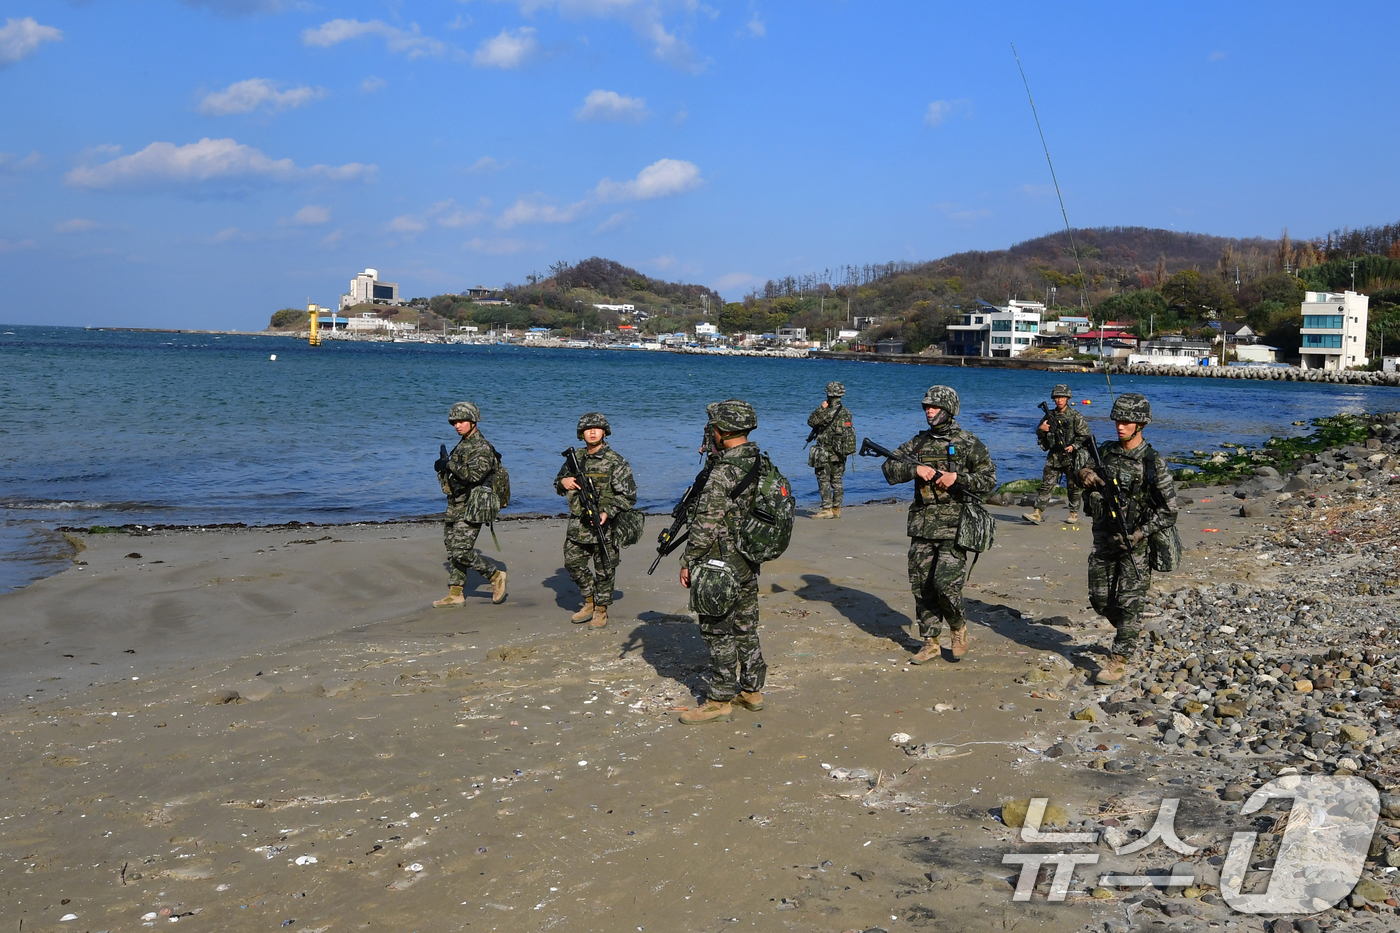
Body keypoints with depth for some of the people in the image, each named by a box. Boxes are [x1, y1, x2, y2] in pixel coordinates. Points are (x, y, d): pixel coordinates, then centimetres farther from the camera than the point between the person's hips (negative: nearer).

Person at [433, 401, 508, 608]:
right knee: (453, 551, 10)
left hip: (471, 508, -9)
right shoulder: (462, 445, 15)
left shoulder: (482, 448, -14)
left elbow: (474, 474, -28)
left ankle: (495, 575, 3)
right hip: (456, 507, 9)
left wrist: (450, 464, -21)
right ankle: (455, 594, 17)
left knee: (461, 552, -14)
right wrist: (444, 468, 10)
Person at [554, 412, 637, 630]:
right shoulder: (575, 458, 8)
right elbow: (558, 483, 21)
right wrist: (563, 483, -4)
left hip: (604, 525, -5)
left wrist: (608, 512, -20)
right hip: (578, 525, 5)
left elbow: (629, 495, -8)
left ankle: (601, 611, 19)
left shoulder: (615, 462, -7)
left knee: (604, 570, 3)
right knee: (573, 563, 8)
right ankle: (589, 603, 28)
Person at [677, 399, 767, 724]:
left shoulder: (722, 473, -23)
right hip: (749, 564, 8)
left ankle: (720, 700, 11)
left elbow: (706, 526, -21)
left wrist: (687, 562, -11)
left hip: (720, 565, -8)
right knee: (745, 628, 18)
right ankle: (751, 690, 28)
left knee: (718, 632, 2)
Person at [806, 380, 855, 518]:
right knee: (837, 481, 12)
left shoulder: (829, 413, -19)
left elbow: (811, 421, -11)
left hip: (827, 454, -7)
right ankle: (836, 509, 15)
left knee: (824, 481, 0)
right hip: (841, 453, 7)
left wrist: (821, 408, -9)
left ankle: (827, 509, -2)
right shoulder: (847, 412, 4)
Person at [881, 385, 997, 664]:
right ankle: (930, 643, 17)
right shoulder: (918, 442, 11)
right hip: (922, 526, 5)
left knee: (946, 584, -13)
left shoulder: (968, 443, -2)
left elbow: (989, 480, -4)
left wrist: (956, 478, -16)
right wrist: (916, 470, -10)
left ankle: (958, 628, 15)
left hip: (954, 526, -5)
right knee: (922, 586, 6)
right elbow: (889, 469, 7)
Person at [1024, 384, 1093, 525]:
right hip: (1053, 456, 3)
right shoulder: (1050, 416, 9)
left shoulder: (1076, 417, -4)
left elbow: (1086, 436, -3)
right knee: (1046, 485, -2)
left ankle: (1074, 513, 19)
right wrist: (1041, 430, -3)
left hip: (1071, 457, -3)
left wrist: (1074, 446, -16)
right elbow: (1039, 433, 20)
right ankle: (1038, 513, -5)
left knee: (1073, 486, 6)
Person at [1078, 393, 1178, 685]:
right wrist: (1085, 474, -5)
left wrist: (1139, 534, -17)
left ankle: (1119, 661, 2)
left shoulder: (1152, 463, -12)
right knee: (1100, 599, 11)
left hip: (1135, 542, -6)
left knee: (1128, 603, -4)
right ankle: (1127, 635, 37)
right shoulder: (1107, 451, 3)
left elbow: (1169, 510, -10)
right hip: (1104, 539, 6)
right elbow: (1082, 462, 20)